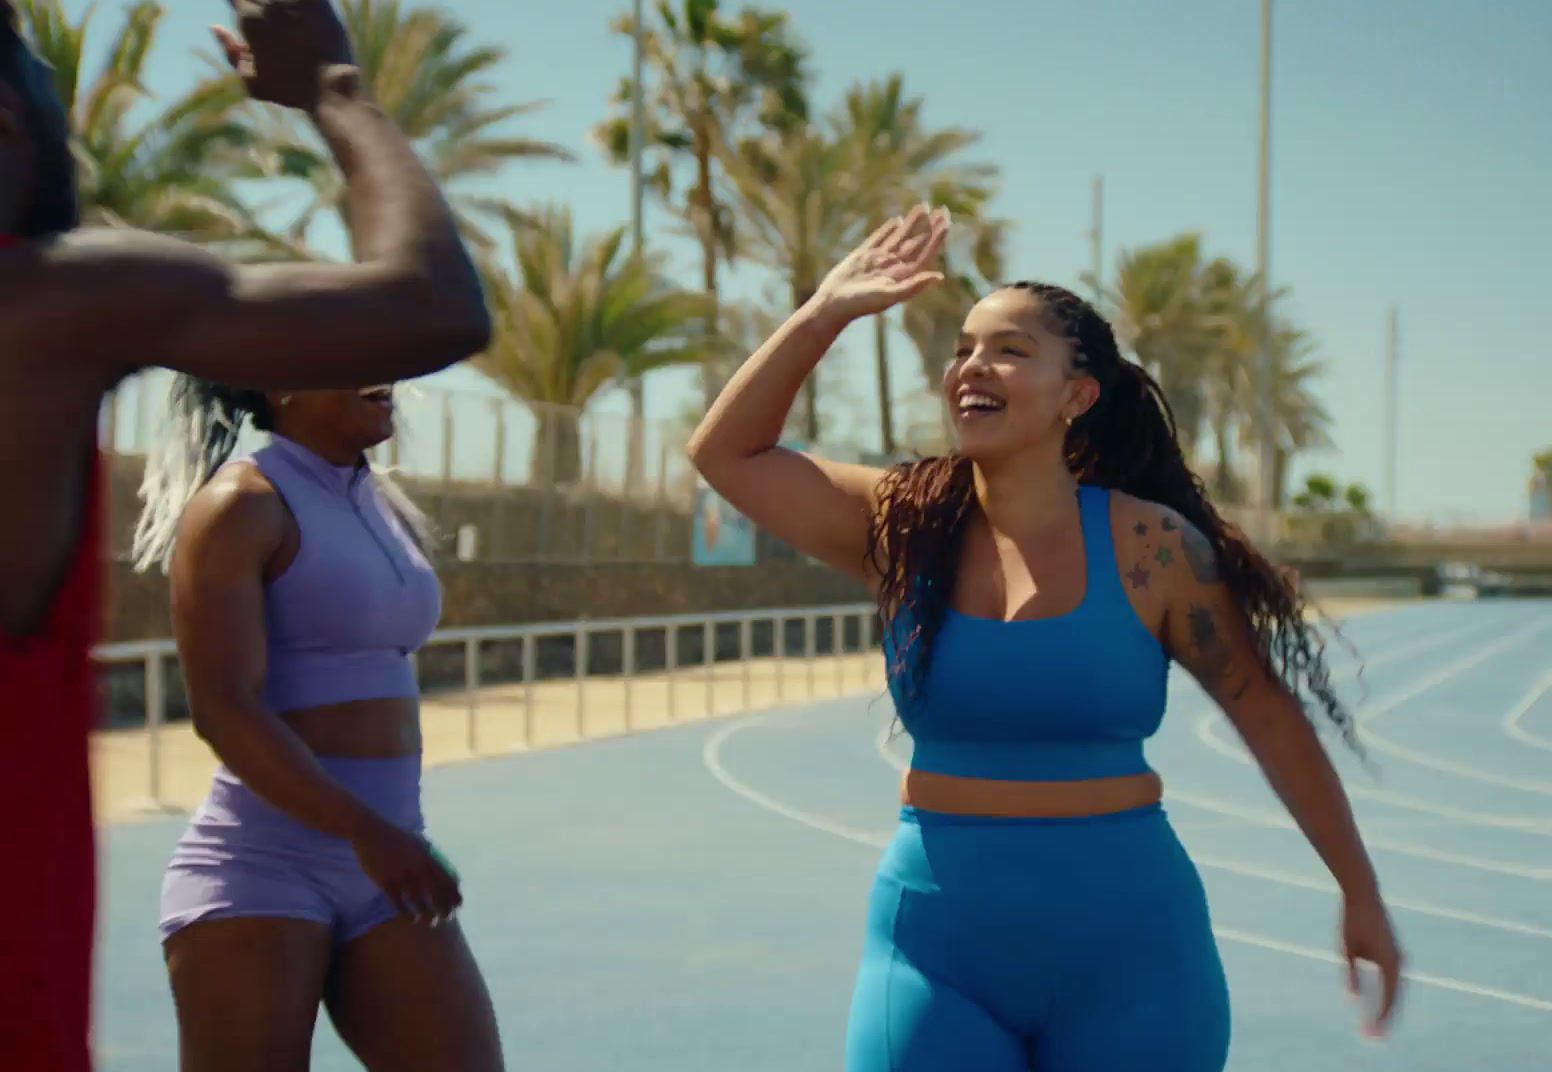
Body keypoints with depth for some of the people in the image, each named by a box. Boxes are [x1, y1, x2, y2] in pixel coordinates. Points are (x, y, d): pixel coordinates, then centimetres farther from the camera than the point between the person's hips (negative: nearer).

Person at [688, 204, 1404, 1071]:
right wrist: (826, 313, -2)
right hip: (939, 942, 2)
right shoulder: (905, 528, 1)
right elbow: (726, 453, 3)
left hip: (1125, 942, -1)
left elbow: (1270, 717, 3)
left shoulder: (1150, 548, -5)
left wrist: (1361, 893, 6)